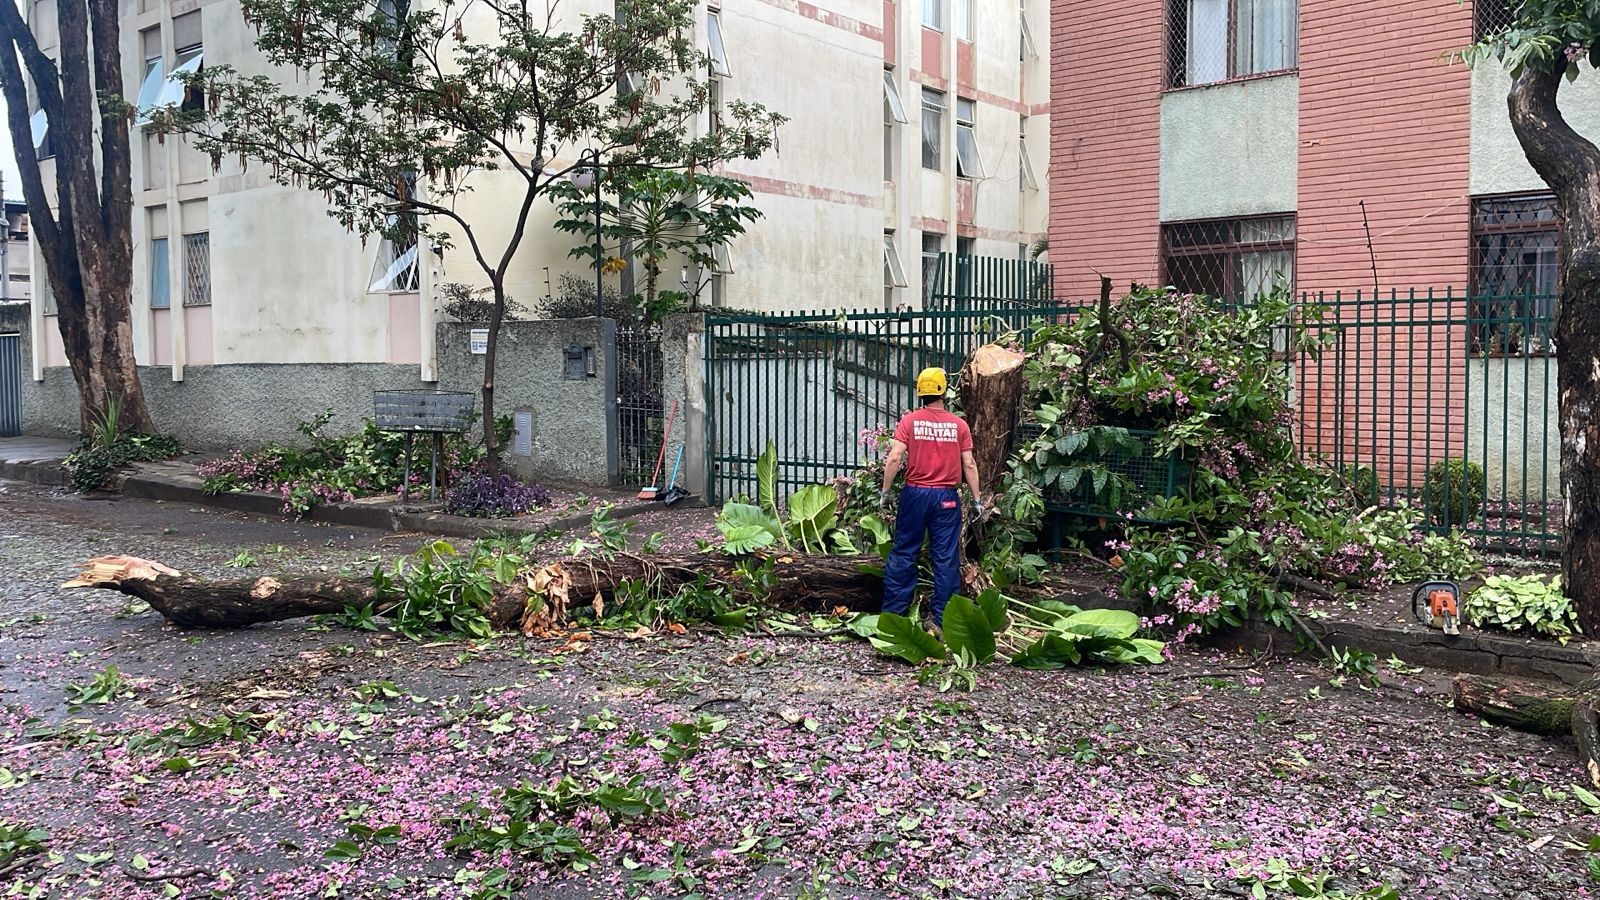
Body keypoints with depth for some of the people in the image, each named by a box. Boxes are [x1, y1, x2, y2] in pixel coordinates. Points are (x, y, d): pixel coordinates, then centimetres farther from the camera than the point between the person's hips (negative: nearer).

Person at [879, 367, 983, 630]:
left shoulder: (909, 421, -3)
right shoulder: (958, 425, 0)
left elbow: (894, 458, -9)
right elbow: (969, 465, 0)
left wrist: (885, 492, -1)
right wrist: (977, 499, 8)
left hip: (915, 494, 0)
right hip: (946, 497, 0)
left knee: (903, 554, 9)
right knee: (946, 558, 6)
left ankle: (893, 611, 12)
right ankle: (943, 616, 9)